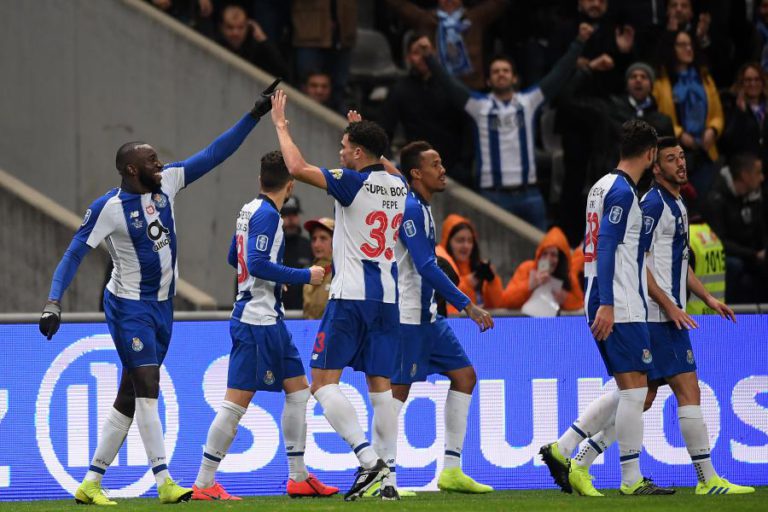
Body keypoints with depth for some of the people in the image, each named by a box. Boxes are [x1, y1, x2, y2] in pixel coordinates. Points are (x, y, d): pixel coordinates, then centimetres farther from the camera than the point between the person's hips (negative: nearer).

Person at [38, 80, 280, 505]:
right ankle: (164, 482, -16)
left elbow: (213, 154, 3)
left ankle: (91, 483, 12)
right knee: (147, 387, -14)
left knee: (130, 397, 7)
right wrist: (53, 302, -25)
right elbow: (74, 254, -15)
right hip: (129, 307, -7)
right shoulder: (108, 208, -16)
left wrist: (254, 116, -1)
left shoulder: (166, 183, 1)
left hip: (161, 306, 7)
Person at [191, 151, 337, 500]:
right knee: (237, 401, -8)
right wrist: (305, 276, -16)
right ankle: (203, 484, -5)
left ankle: (299, 478, 16)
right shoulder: (267, 215, -14)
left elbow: (234, 259, 25)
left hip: (268, 320, 10)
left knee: (298, 390, 12)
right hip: (257, 322, -10)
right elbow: (257, 264, -23)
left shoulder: (250, 210, 13)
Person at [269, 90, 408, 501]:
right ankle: (387, 479, 2)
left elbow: (297, 168, -14)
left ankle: (367, 458, -20)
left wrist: (280, 124, 0)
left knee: (323, 381, -4)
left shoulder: (352, 183, -9)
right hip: (388, 296, 7)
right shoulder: (398, 186, 11)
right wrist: (361, 130, 43)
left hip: (350, 296, -7)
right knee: (380, 387, 6)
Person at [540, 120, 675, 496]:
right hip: (620, 307, -10)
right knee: (634, 389, -7)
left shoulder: (603, 186, 17)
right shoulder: (622, 191, -12)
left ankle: (561, 449, 10)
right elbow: (607, 247, -19)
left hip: (607, 306, 10)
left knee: (628, 390, 13)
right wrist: (606, 305, -23)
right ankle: (632, 480, -5)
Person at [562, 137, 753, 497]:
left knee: (642, 398, 9)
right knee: (688, 390, -9)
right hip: (657, 315, -10)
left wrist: (706, 297, 19)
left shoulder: (676, 206, 20)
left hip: (668, 314, 10)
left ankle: (581, 465, 10)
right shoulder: (653, 204, -12)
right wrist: (669, 305, -19)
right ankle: (708, 480, -7)